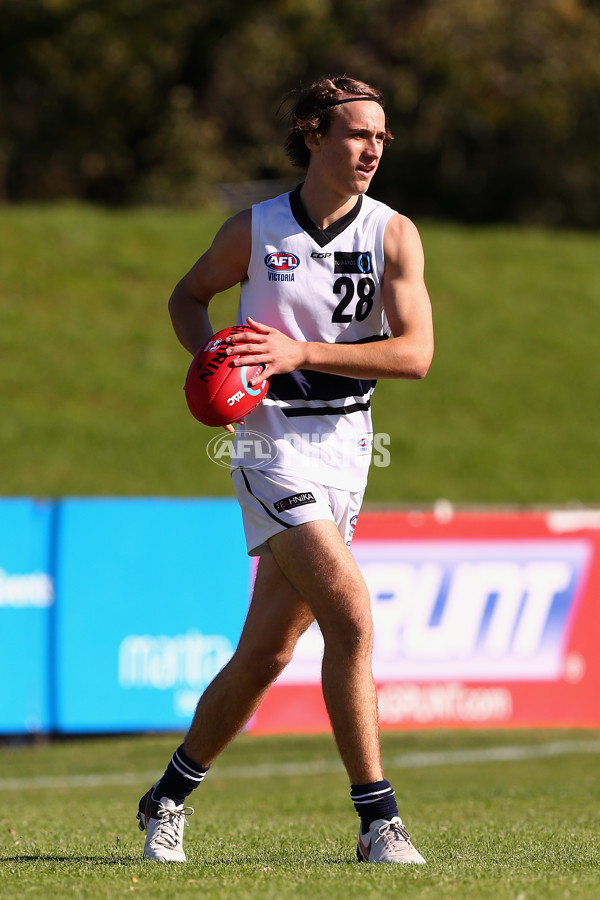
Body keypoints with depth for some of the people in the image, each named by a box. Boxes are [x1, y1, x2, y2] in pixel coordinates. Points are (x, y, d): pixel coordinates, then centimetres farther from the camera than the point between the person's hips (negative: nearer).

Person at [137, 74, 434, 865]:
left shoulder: (393, 235, 0)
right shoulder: (253, 231, -3)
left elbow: (415, 353, -9)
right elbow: (189, 297, 16)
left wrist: (302, 352, -19)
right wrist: (210, 355, -5)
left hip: (347, 445, 4)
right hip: (273, 443, -4)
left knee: (265, 653, 9)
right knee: (351, 616, -21)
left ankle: (170, 798, 28)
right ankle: (377, 821, -16)